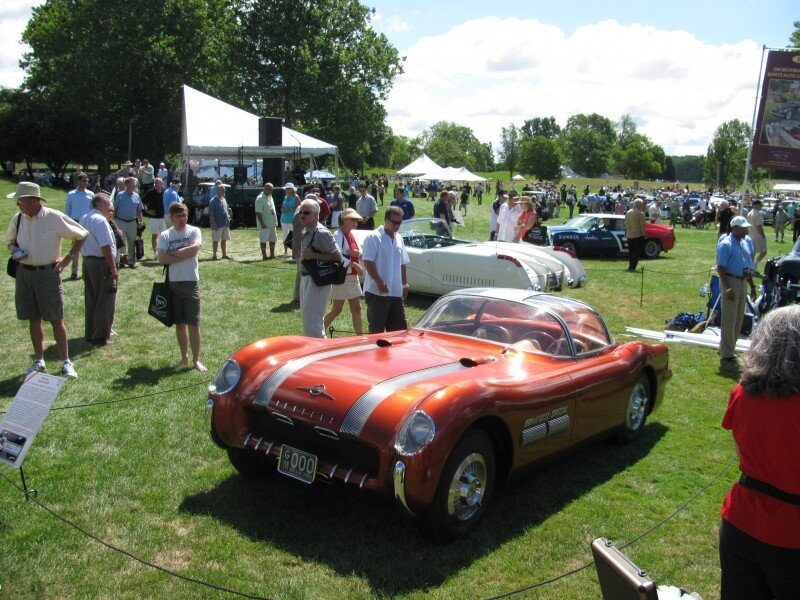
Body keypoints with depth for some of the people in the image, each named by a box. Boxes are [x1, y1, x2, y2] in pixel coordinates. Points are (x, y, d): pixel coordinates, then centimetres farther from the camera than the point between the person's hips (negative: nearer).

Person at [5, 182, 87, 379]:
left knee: (56, 319, 0)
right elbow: (9, 241, 21)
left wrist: (68, 259, -5)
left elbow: (81, 235, -2)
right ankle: (38, 361, 24)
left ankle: (66, 362, 11)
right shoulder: (17, 220, 3)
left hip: (47, 273, -4)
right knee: (33, 319, 11)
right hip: (24, 273, 4)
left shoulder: (54, 218, -11)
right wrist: (14, 250, -2)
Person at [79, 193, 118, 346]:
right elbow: (106, 247, -22)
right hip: (101, 263, -9)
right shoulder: (100, 220, -16)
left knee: (91, 301, 17)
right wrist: (114, 269, -18)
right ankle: (100, 337, 5)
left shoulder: (84, 219, 12)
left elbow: (80, 243, 18)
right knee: (104, 302, 0)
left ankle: (90, 334, 26)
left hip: (87, 261, 9)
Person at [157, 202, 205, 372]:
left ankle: (196, 359, 7)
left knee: (193, 323, -1)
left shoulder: (194, 231, -1)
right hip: (173, 283, 3)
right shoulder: (165, 235, 5)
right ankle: (184, 357, 23)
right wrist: (184, 255, -12)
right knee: (179, 323, 11)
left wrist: (174, 253, -9)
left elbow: (194, 250, -19)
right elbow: (162, 259, -8)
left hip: (191, 282, -3)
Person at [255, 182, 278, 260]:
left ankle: (272, 255, 22)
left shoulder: (270, 197, 14)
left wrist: (275, 221, 17)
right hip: (265, 224, -9)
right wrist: (262, 223, -23)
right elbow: (258, 212, -19)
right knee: (263, 240, -3)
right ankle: (264, 256, 1)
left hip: (272, 223, 9)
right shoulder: (260, 198, -14)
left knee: (273, 239, 13)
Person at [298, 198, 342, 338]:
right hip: (306, 278, 10)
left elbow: (337, 256, -22)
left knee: (311, 324, -12)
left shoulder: (322, 233, -17)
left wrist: (312, 255, -23)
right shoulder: (305, 232, 12)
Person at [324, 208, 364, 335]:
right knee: (336, 310, 2)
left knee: (356, 308, 7)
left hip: (353, 277, 8)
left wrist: (356, 253, -14)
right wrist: (355, 265, -23)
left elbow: (362, 254, 9)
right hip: (341, 277, -8)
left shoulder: (352, 235, 11)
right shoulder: (338, 235, -15)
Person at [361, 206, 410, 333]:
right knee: (377, 330, -1)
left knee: (400, 328, 10)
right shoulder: (373, 237, -7)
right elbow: (368, 262, -14)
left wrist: (405, 285, 18)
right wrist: (379, 282, -20)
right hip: (377, 292, -7)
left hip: (396, 292, 7)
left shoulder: (399, 239, 14)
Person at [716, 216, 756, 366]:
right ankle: (726, 354, 1)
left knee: (739, 320, 14)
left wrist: (752, 286, 16)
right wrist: (727, 289, -22)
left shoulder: (747, 242, 9)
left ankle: (728, 349, 27)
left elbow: (748, 265, 18)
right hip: (731, 281, -8)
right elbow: (720, 268, -17)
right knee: (729, 320, -5)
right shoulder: (726, 244, -14)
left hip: (742, 282, 8)